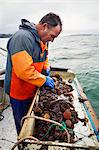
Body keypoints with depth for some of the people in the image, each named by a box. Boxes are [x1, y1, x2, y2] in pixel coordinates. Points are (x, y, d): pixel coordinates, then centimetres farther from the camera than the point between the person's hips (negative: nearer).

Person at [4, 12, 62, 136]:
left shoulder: (42, 38, 3)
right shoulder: (22, 38, -27)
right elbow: (24, 70, -32)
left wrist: (46, 68, 0)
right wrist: (44, 80, -21)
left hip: (33, 90, 8)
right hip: (20, 93, -8)